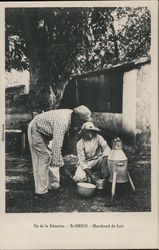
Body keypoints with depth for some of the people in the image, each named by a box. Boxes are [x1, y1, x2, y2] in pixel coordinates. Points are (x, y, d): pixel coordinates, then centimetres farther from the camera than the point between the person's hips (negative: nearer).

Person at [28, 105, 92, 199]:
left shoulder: (71, 114, -7)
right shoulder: (62, 122, -36)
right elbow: (57, 145, -38)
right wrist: (58, 162, -35)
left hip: (46, 132, 10)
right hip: (36, 130, -10)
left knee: (53, 157, 9)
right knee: (44, 159, -11)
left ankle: (54, 185, 17)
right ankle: (41, 191, -5)